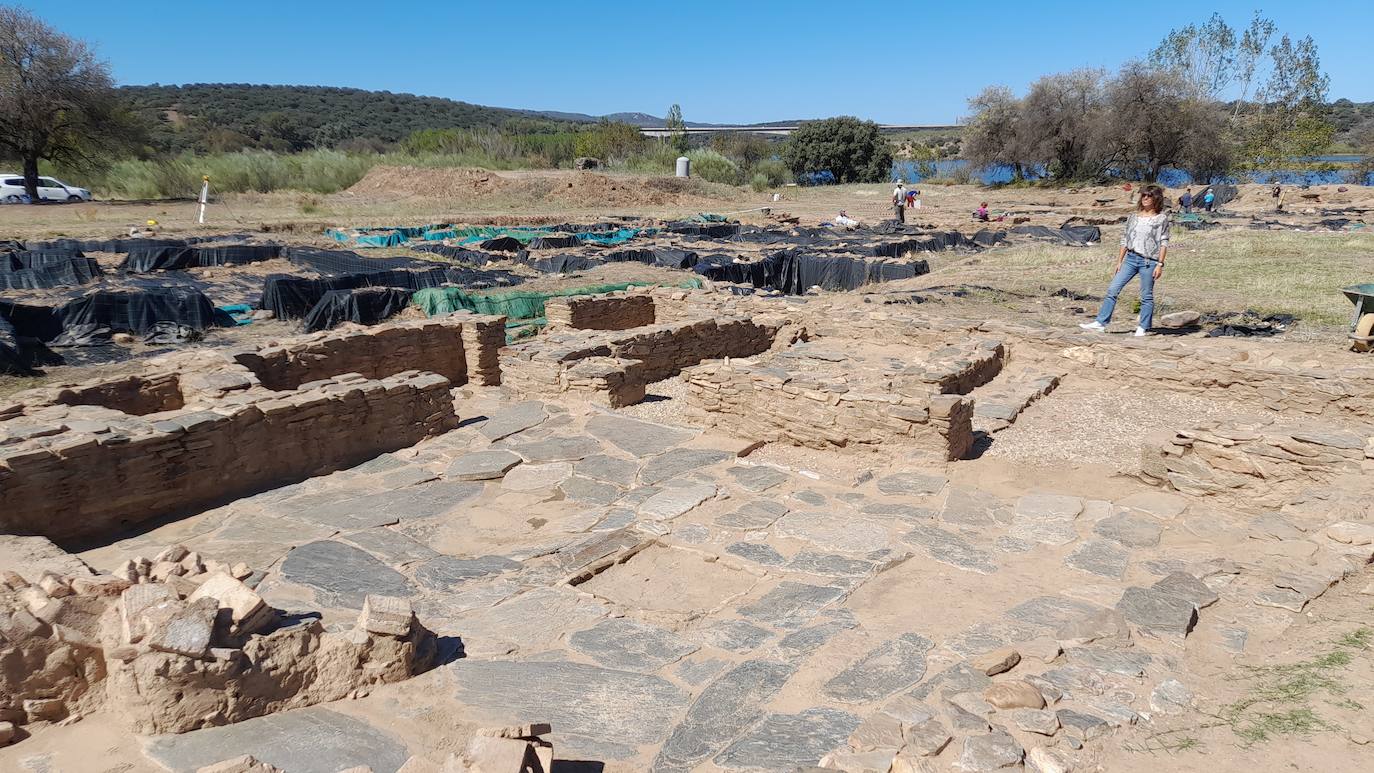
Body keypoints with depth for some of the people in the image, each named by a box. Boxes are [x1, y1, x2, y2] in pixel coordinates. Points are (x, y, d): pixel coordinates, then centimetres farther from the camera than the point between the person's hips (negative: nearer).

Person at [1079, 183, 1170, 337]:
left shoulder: (1161, 218, 0)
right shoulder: (1134, 217, 12)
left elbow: (1164, 243, -4)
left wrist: (1160, 264, -11)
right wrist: (1119, 261, 12)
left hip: (1149, 261, -4)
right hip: (1130, 258, 4)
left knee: (1146, 296, 2)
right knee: (1112, 289, -2)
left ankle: (1143, 327, 10)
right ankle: (1101, 322, 0)